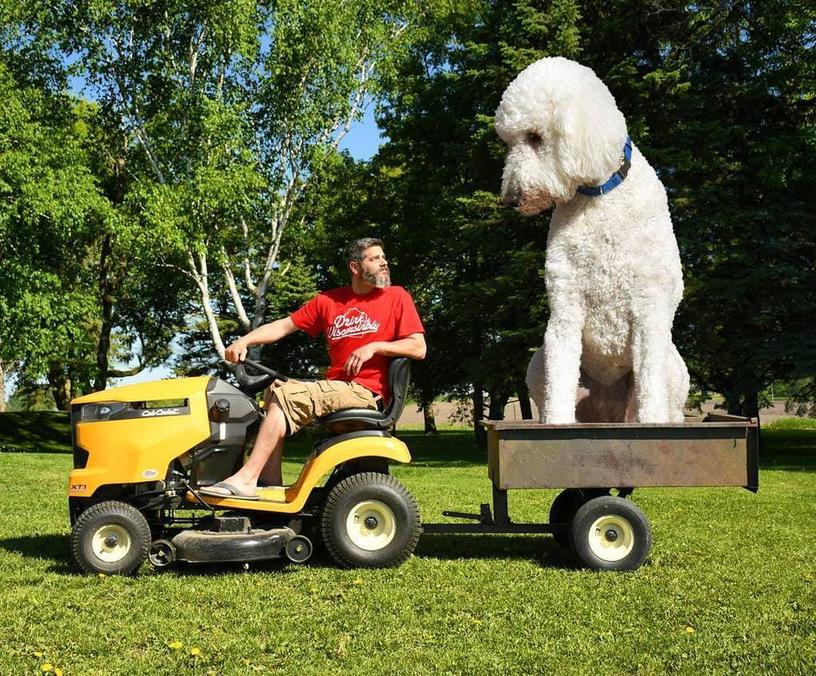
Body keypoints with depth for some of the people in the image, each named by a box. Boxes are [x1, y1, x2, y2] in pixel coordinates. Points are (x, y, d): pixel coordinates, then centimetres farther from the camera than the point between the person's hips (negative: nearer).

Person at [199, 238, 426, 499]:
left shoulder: (397, 297, 2)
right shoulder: (329, 301, 14)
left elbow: (418, 348, -4)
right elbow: (284, 326, 11)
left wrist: (374, 346, -15)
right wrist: (244, 341, -4)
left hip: (368, 393, -7)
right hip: (336, 387, 7)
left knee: (286, 397, -20)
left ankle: (246, 479, -25)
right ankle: (271, 484, -12)